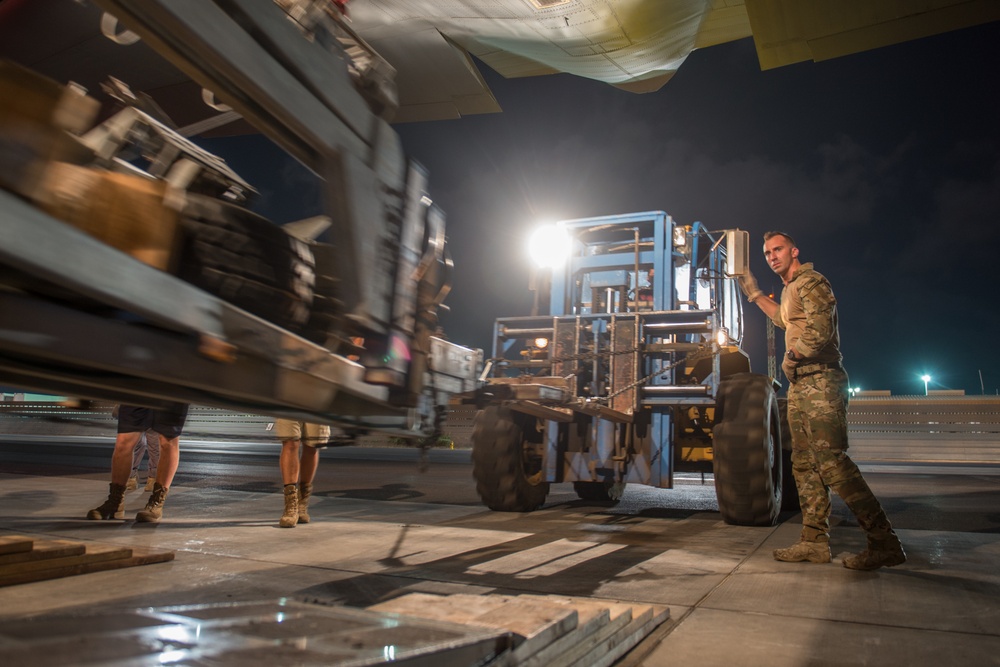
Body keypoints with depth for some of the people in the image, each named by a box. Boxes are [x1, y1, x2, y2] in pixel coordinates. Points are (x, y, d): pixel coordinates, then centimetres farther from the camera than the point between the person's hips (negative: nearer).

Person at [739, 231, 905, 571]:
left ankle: (885, 543, -9)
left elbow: (820, 330, -22)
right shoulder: (789, 288, 21)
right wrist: (754, 293, 43)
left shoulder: (810, 281, -8)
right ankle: (814, 542, 14)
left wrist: (791, 356, -8)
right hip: (800, 386, 10)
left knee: (831, 460, -15)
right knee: (804, 464, 9)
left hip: (821, 382, -10)